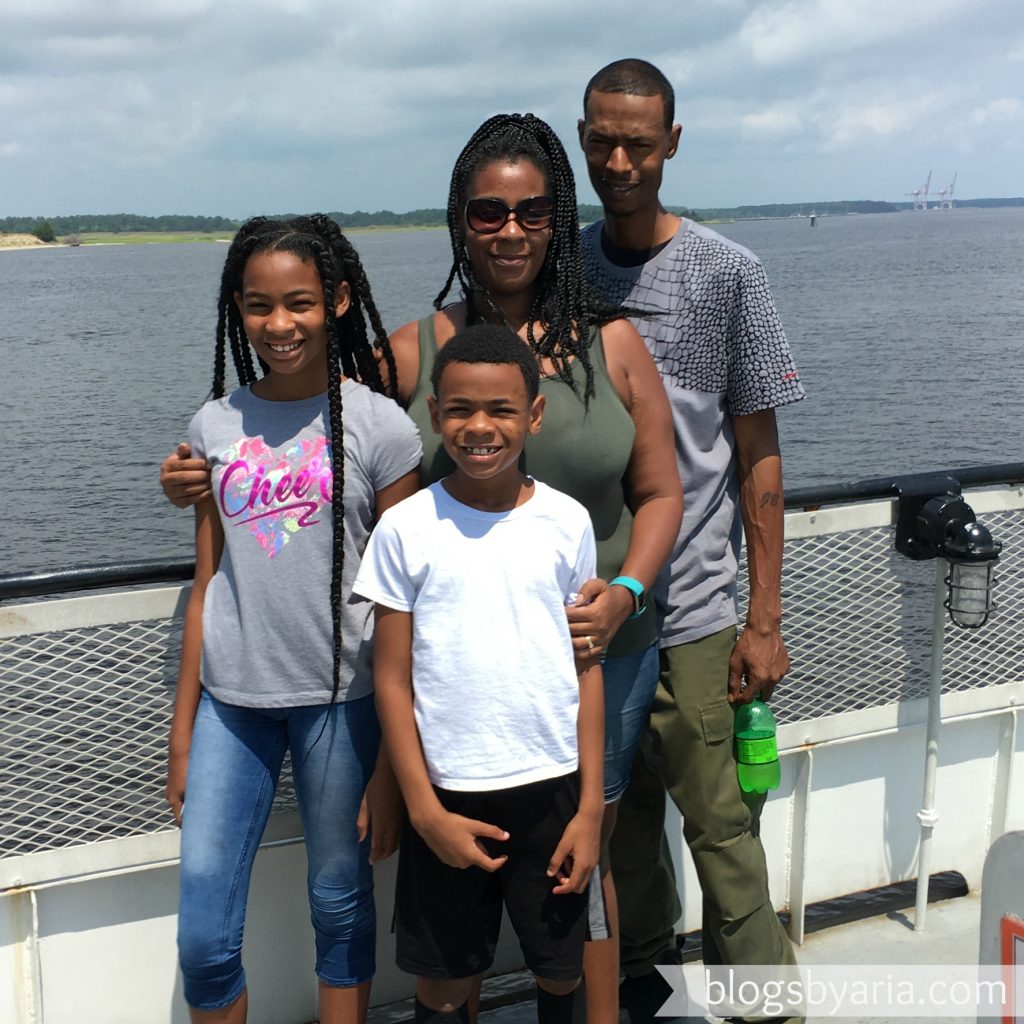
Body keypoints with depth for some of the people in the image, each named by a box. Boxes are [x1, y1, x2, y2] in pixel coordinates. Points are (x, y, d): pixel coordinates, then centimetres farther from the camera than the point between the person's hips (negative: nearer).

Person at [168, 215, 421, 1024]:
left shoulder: (379, 427, -6)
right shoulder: (216, 427, 4)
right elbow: (206, 588, 8)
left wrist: (393, 758, -7)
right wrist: (182, 736, 8)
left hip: (339, 698, -3)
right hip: (232, 698, 3)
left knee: (341, 901, 11)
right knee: (203, 938, 4)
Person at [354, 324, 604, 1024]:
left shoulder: (567, 522, -2)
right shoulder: (405, 529, -6)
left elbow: (587, 669, 2)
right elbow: (393, 679, -3)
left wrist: (591, 806, 0)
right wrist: (426, 811, -7)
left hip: (552, 788, 1)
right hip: (450, 795, -1)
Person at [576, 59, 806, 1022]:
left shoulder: (728, 274, -4)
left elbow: (759, 454, -3)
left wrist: (764, 619, -6)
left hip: (691, 608, -3)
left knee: (721, 826, 1)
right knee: (618, 813, 16)